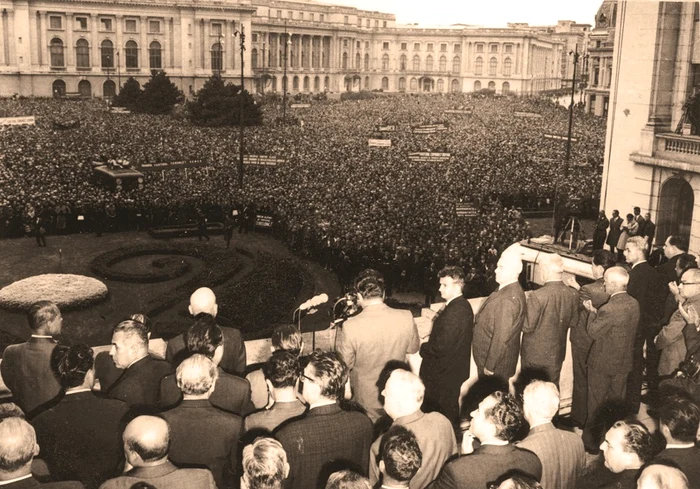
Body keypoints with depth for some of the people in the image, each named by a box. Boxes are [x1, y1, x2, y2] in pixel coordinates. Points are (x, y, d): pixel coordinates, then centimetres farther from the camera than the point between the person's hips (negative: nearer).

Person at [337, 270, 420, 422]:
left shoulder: (351, 326, -26)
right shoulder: (406, 318, -17)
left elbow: (345, 365, -13)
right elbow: (413, 348, 2)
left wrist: (340, 335, -1)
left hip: (366, 399, -3)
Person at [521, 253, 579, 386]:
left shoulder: (537, 296, -27)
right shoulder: (573, 294, -10)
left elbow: (527, 326, -19)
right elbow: (573, 321, 3)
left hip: (534, 354, -4)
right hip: (557, 353, 4)